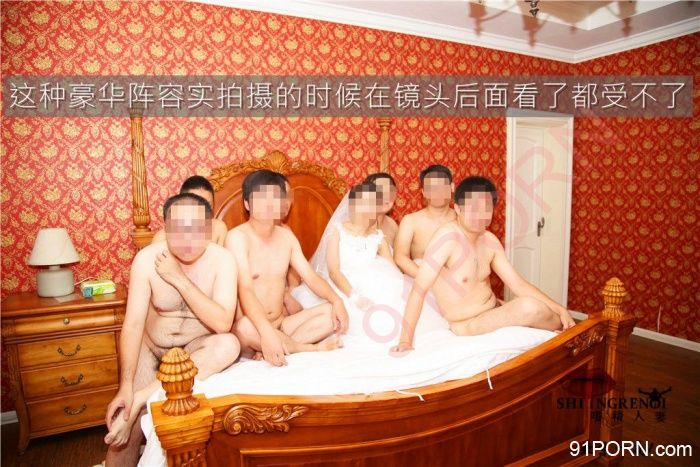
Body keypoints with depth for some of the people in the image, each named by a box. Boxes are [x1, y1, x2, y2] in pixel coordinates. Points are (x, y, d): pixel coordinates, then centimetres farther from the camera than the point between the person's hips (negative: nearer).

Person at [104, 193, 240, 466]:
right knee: (131, 426, -17)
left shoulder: (222, 259, -19)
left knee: (229, 345, -33)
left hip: (197, 348, 0)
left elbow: (223, 324, -27)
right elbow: (133, 325, -19)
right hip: (151, 347, 0)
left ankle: (140, 398, -26)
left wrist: (179, 279, -29)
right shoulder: (147, 259, -16)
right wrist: (125, 386, -28)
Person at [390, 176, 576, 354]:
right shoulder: (447, 237, -23)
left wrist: (560, 309, -8)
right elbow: (419, 289, -27)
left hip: (495, 313, 7)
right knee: (530, 307, -26)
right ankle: (563, 327, 2)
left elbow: (518, 284, 2)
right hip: (467, 326, -7)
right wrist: (405, 340, -30)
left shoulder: (490, 240, 0)